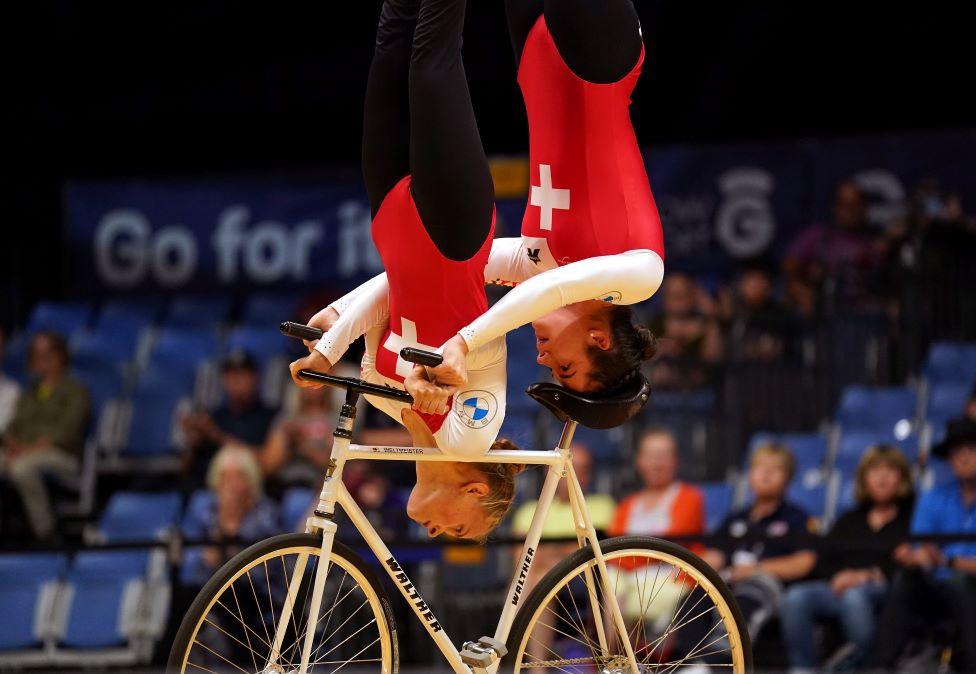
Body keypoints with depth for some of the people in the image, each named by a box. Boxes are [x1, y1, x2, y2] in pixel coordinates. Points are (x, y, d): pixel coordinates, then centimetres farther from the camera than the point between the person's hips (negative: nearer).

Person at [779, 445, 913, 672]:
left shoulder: (911, 518, 14)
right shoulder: (849, 520, 30)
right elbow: (821, 562, 19)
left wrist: (868, 576, -14)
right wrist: (838, 577, -3)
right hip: (838, 588, 4)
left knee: (855, 596, -41)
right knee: (796, 598, -28)